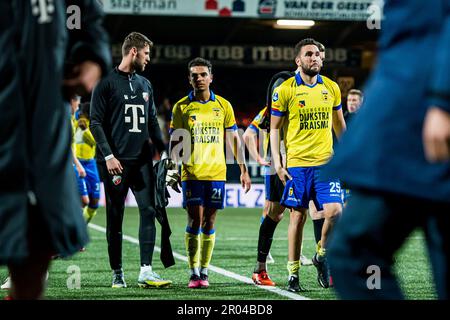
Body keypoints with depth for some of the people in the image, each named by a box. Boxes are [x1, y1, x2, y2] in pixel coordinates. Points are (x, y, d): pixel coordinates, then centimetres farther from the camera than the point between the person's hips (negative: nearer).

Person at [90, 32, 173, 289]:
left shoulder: (145, 85, 16)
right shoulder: (107, 83, -2)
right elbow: (96, 123, -6)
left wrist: (164, 151, 14)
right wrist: (108, 155, -14)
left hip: (142, 160, 5)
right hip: (116, 162, -5)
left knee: (149, 211, -6)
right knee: (115, 217, 2)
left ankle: (146, 271, -7)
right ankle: (118, 273, 9)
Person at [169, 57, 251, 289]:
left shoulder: (223, 106, 7)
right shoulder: (181, 107, 3)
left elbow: (233, 139, 11)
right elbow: (174, 143, 6)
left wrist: (243, 170, 7)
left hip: (216, 173, 2)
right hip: (191, 174, -2)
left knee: (209, 223, 4)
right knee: (194, 222, -6)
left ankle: (204, 271, 11)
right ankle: (194, 273, -1)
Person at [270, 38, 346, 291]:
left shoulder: (331, 88, 8)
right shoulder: (285, 90, -2)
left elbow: (339, 125, 19)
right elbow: (275, 128, 3)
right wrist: (277, 163, -4)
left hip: (326, 162, 3)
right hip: (297, 164, -2)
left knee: (334, 211, -11)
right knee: (298, 216, 1)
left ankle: (322, 256, 14)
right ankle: (293, 273, 10)